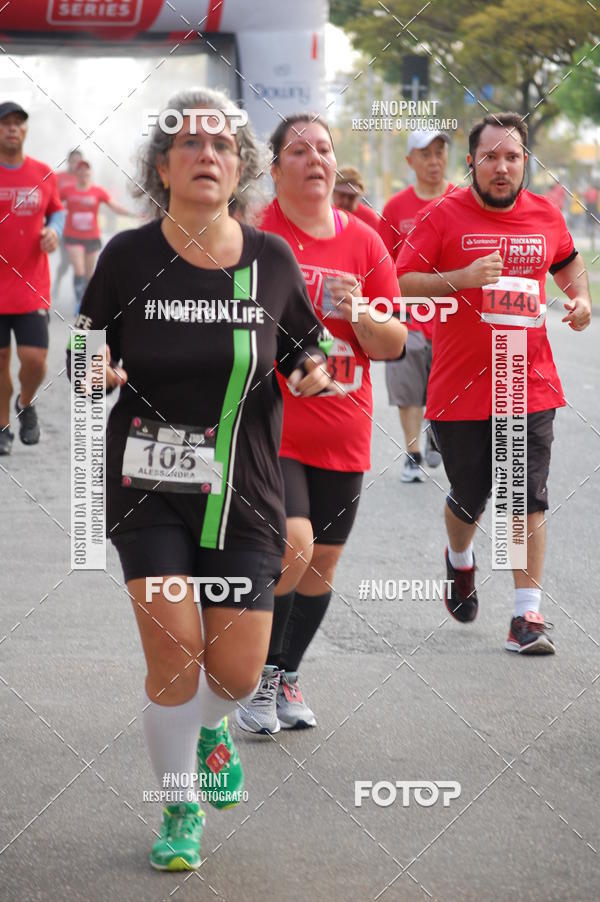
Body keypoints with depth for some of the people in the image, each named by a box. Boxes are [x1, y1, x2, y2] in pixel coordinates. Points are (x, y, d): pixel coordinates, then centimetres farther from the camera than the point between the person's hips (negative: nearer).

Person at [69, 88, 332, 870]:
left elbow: (302, 347, 12)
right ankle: (179, 811, 14)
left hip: (245, 491, 2)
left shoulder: (272, 259, -2)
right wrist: (94, 368, -17)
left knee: (237, 673, 1)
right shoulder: (129, 257, -7)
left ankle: (211, 728, 40)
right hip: (149, 489, -1)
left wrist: (311, 371, -10)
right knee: (175, 653, -10)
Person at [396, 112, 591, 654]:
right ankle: (460, 562, 45)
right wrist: (462, 278, -23)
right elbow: (402, 283, -9)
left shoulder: (546, 215, 6)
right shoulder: (445, 216, -5)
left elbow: (568, 262, 27)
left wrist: (581, 297, 7)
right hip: (460, 389, -2)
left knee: (529, 501, -6)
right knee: (469, 500, 11)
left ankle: (527, 615, -3)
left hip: (530, 386, 2)